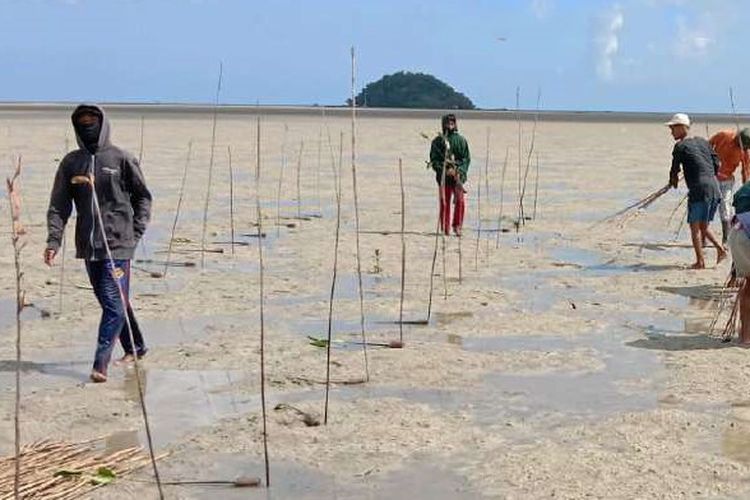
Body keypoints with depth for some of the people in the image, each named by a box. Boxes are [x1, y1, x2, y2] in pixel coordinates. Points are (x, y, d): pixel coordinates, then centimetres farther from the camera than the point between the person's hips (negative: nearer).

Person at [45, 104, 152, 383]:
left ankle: (101, 363, -12)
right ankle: (134, 348, 31)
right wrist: (53, 240, -5)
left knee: (114, 304, -11)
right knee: (109, 302, 14)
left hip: (117, 245, -4)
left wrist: (136, 232, -2)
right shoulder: (70, 163, 8)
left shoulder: (121, 159, -2)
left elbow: (143, 197, 6)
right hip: (88, 246, 5)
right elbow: (59, 205, 7)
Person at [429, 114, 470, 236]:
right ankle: (445, 229, 10)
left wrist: (460, 170, -11)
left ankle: (457, 226, -2)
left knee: (460, 201, -12)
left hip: (458, 176, 0)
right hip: (443, 177, 0)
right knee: (444, 203, 3)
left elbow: (467, 158, 6)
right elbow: (433, 160, 1)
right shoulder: (437, 141, 6)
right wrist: (443, 169, -15)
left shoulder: (461, 140, 9)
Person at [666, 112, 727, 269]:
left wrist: (673, 181, 22)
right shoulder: (703, 142, 17)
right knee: (703, 226, 19)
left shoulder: (680, 146, -3)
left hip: (699, 189, -7)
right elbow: (717, 164, 16)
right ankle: (720, 249, 3)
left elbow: (675, 169, 2)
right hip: (715, 188, 7)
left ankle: (700, 261, -1)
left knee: (695, 226, 1)